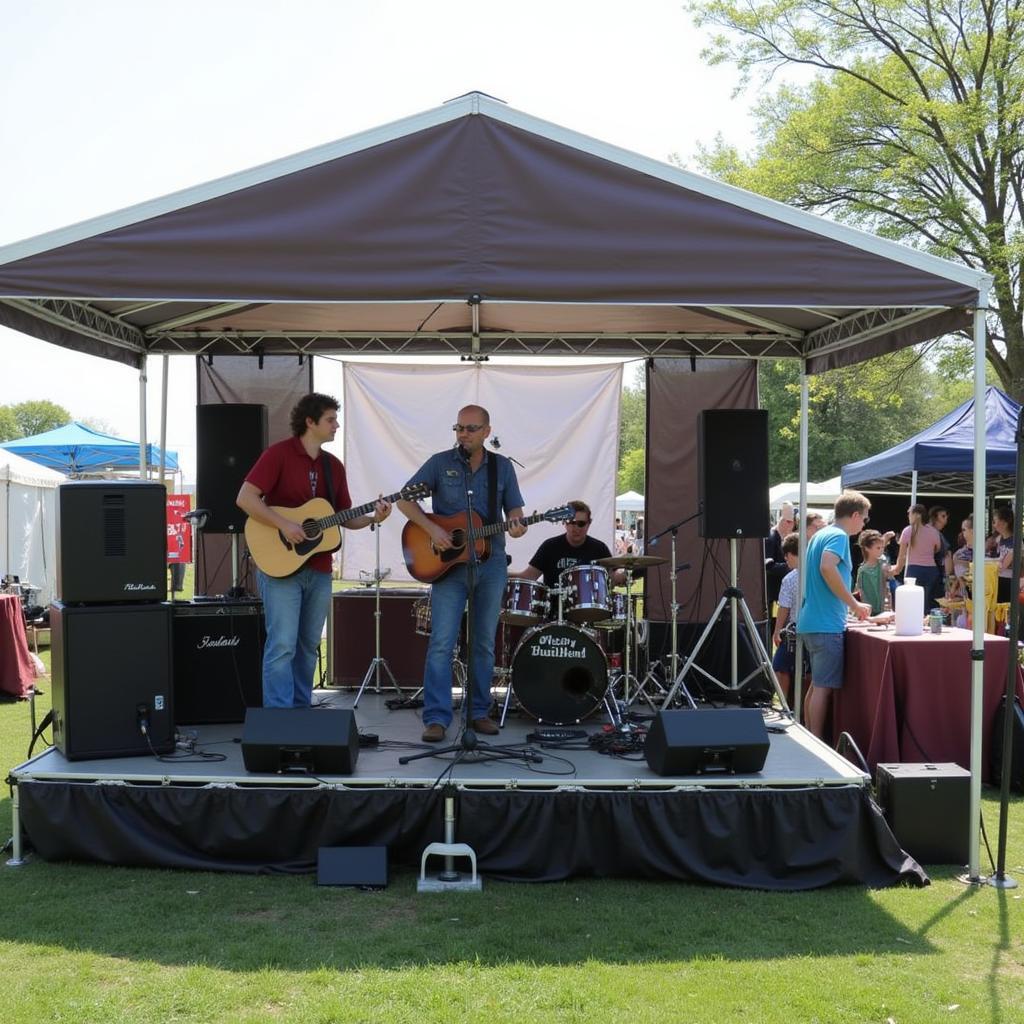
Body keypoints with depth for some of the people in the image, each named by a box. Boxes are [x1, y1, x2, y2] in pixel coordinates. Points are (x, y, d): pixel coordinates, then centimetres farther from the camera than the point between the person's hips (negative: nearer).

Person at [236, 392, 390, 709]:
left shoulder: (333, 466, 13)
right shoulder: (279, 454, -7)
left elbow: (345, 518, 15)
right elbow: (245, 498, -14)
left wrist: (373, 519, -3)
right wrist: (284, 524, -20)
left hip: (319, 569, 7)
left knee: (309, 646, 12)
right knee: (282, 645, -10)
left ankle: (301, 710, 21)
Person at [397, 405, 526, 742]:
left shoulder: (502, 467, 7)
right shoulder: (440, 462, 0)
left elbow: (514, 508, 9)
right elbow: (405, 499, -1)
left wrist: (516, 523, -15)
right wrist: (432, 528, -15)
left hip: (491, 564, 3)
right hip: (449, 563, -3)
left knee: (485, 643, 10)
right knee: (442, 643, -8)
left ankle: (479, 711, 21)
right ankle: (436, 718, -4)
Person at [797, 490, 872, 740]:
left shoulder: (820, 534, 18)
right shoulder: (839, 536, -10)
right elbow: (827, 568, -28)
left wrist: (853, 607, 31)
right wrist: (854, 604, -20)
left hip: (810, 622, 10)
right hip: (827, 624, -10)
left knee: (818, 683, 15)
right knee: (824, 686, -6)